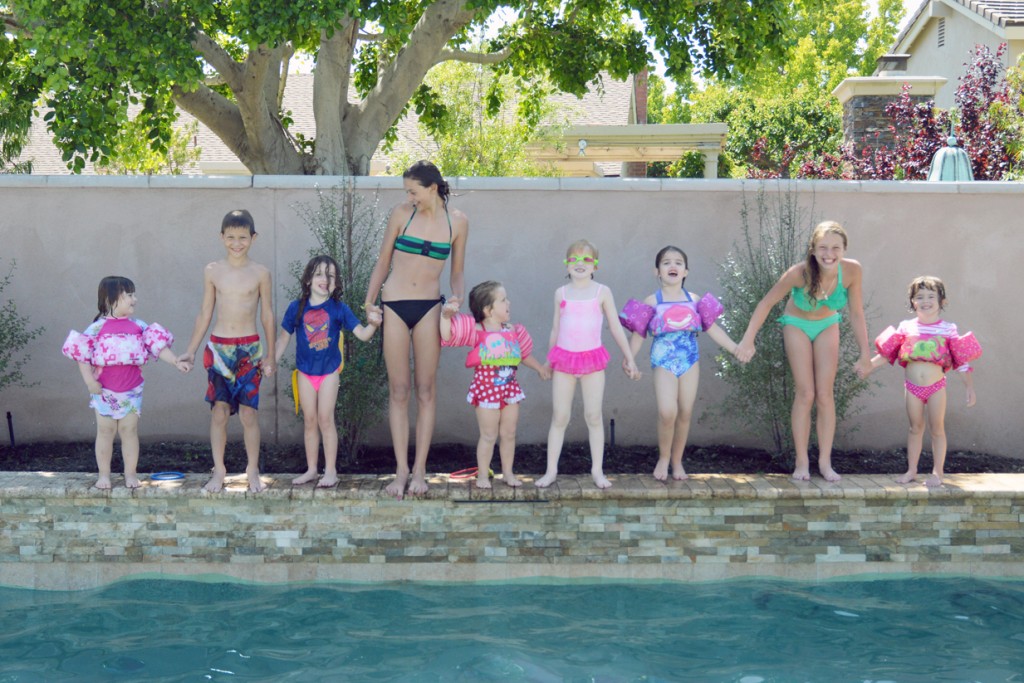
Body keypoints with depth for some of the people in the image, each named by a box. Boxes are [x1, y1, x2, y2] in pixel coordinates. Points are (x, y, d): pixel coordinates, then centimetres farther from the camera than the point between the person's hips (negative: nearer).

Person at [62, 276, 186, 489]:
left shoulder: (138, 327, 2)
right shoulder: (99, 327, -7)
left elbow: (157, 345, 1)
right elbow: (81, 353, -7)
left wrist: (176, 362, -10)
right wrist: (89, 380, -14)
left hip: (131, 390, 2)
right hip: (104, 390, -2)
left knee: (129, 430, 6)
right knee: (105, 431, 6)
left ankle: (131, 473, 14)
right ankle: (104, 474, 15)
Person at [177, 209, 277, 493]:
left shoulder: (260, 273, -1)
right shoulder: (212, 272, 3)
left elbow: (267, 315, 5)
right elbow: (205, 314, 9)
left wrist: (270, 355, 5)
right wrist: (191, 351, 9)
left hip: (250, 349, -1)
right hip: (219, 347, 1)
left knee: (248, 412, 0)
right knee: (219, 411, 2)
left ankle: (252, 470, 14)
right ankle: (219, 470, 12)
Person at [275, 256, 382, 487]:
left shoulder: (339, 309, -7)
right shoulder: (297, 308, -4)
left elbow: (362, 334, -9)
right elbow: (284, 337, 6)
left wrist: (373, 324, -29)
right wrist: (273, 362, 5)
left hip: (329, 372, -2)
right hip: (305, 372, 2)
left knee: (325, 419, -3)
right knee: (309, 421, 9)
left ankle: (330, 471, 5)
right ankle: (311, 470, 19)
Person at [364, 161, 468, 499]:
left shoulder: (457, 221, 2)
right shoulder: (402, 214, 1)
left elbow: (457, 272, 11)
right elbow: (383, 262, 8)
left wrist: (457, 296, -7)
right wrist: (369, 300, 1)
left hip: (429, 308, 0)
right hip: (394, 307, 0)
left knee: (426, 390, 2)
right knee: (398, 391, 2)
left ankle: (419, 470, 7)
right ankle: (401, 469, 7)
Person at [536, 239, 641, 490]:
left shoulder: (602, 292, 1)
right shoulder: (561, 293, 5)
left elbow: (616, 328, 5)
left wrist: (629, 359, 5)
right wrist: (549, 361, 18)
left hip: (593, 358, -1)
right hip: (564, 357, 1)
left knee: (594, 416, 1)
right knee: (559, 417, 2)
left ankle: (597, 470, 9)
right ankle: (551, 470, 7)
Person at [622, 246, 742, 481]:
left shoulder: (694, 300, 8)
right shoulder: (652, 302, 1)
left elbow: (712, 329, 11)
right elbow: (639, 334, 0)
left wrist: (735, 349, 6)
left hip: (690, 359, 3)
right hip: (664, 360, -3)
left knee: (685, 412, 3)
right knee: (667, 412, -17)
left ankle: (677, 461, 19)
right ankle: (663, 458, 4)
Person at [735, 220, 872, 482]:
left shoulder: (852, 271, -28)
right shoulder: (800, 273, -35)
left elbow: (856, 314, -16)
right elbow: (767, 303, -24)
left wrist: (865, 354, -13)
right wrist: (748, 340, -29)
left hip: (827, 326, 2)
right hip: (797, 325, -2)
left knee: (825, 396, -1)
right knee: (805, 395, -5)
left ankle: (825, 461, 6)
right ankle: (802, 462, 3)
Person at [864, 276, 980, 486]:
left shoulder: (947, 329, -2)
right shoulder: (906, 328, 3)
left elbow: (961, 361, -2)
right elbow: (887, 353, 9)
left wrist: (970, 387, -5)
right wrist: (869, 364, -1)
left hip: (936, 386, -2)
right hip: (913, 386, 2)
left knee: (937, 428, 2)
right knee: (915, 428, 10)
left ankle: (937, 472, 9)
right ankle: (911, 470, 17)